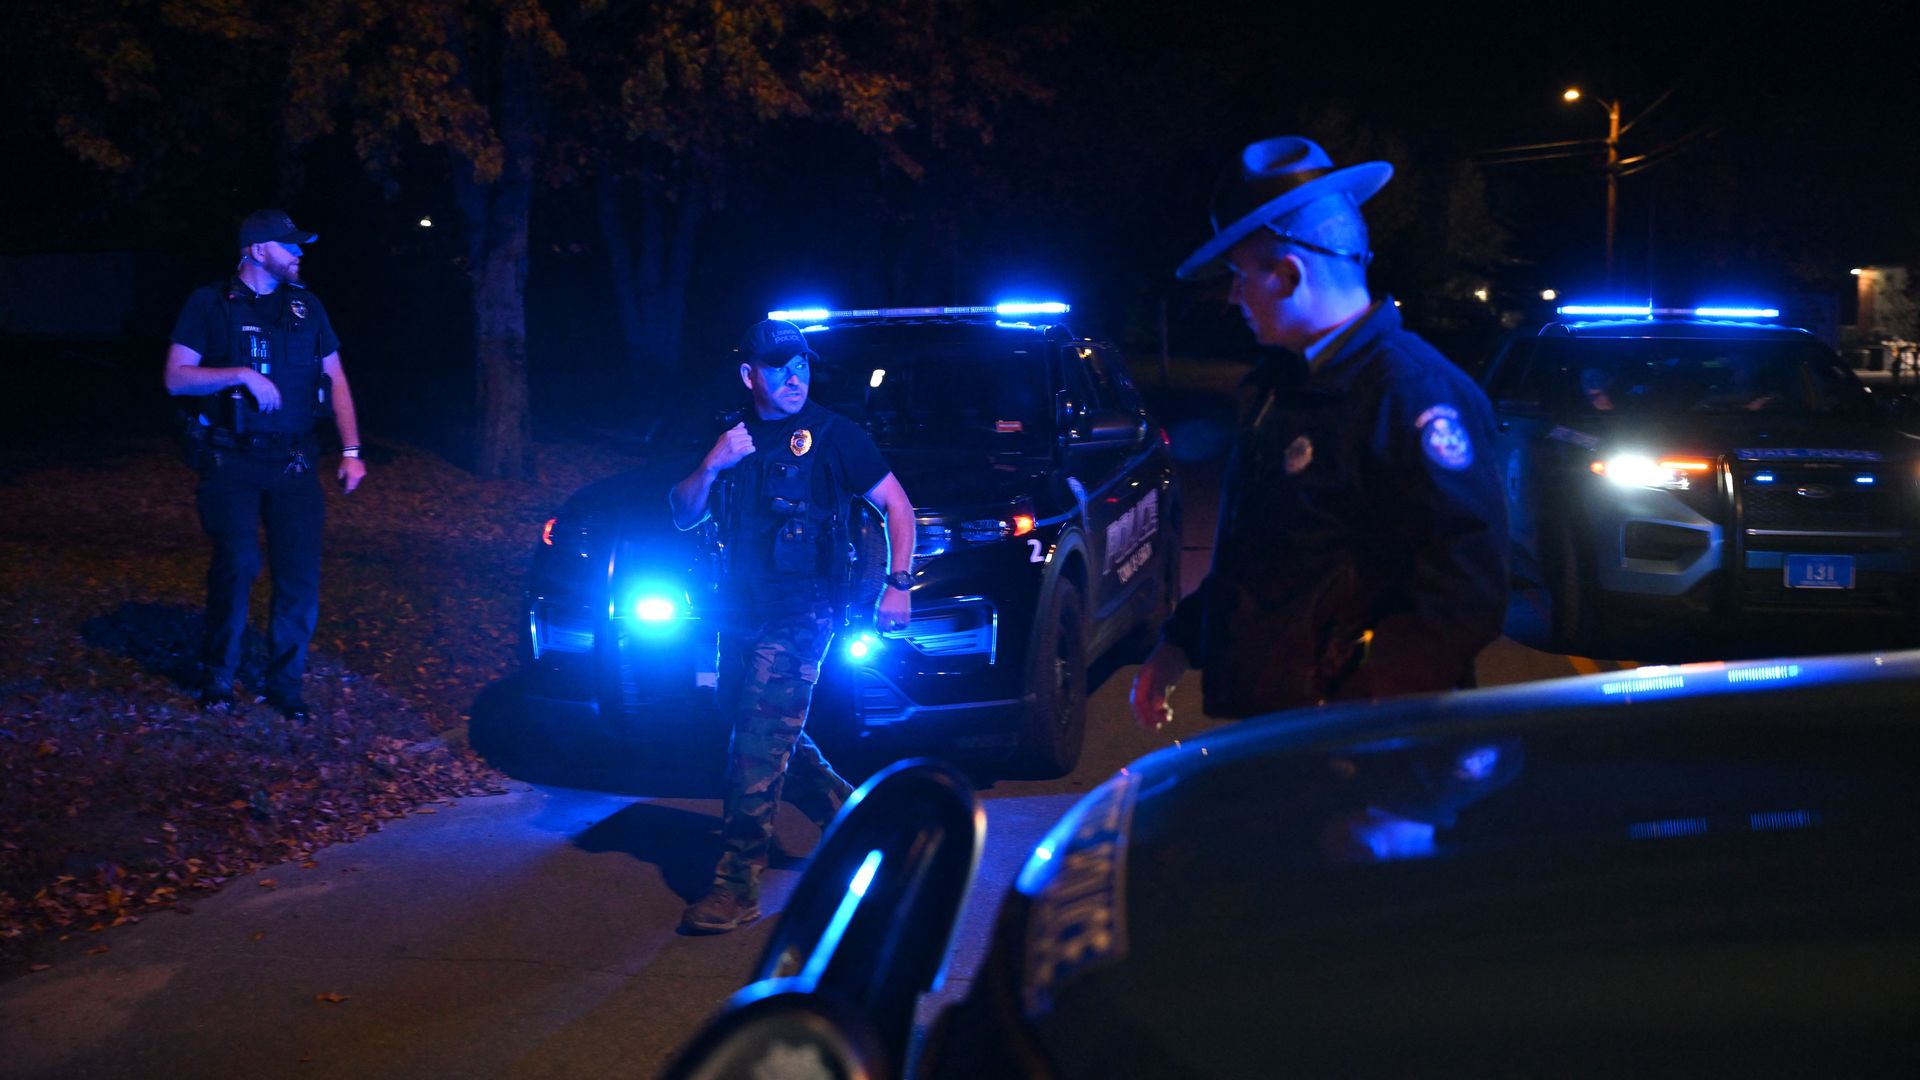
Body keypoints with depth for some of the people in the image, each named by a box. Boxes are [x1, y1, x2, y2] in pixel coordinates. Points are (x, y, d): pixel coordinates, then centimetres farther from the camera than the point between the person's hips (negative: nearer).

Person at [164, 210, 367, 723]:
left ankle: (283, 681, 13)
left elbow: (335, 380, 13)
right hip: (231, 460, -3)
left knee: (300, 572, -2)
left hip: (294, 459, 3)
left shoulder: (305, 306, 11)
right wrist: (242, 375, -17)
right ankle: (217, 675, 8)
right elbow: (176, 378, -3)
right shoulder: (210, 304, 1)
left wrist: (351, 450, 3)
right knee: (237, 563, -14)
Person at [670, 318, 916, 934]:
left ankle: (737, 887, -11)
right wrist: (711, 467, -10)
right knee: (770, 739, 15)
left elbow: (896, 506, 0)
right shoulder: (733, 438, 12)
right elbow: (684, 516, 9)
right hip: (740, 611, 7)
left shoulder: (832, 435, -4)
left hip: (800, 616, -7)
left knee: (759, 745, -13)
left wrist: (898, 585, -9)